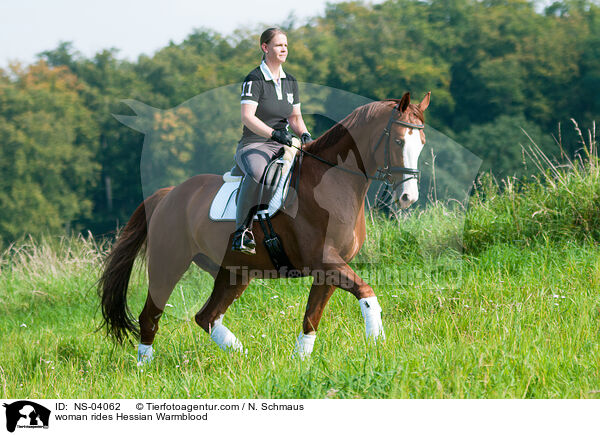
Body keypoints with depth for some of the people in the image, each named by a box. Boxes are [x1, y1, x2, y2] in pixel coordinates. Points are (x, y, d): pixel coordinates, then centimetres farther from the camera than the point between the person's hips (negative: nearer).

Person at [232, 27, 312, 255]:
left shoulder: (290, 81, 14)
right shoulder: (254, 79, -8)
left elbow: (295, 116, 20)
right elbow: (247, 117, -20)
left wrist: (304, 134, -2)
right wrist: (273, 134, -32)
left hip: (282, 146, 7)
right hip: (253, 145, -7)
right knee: (256, 174, -39)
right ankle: (242, 231, -28)